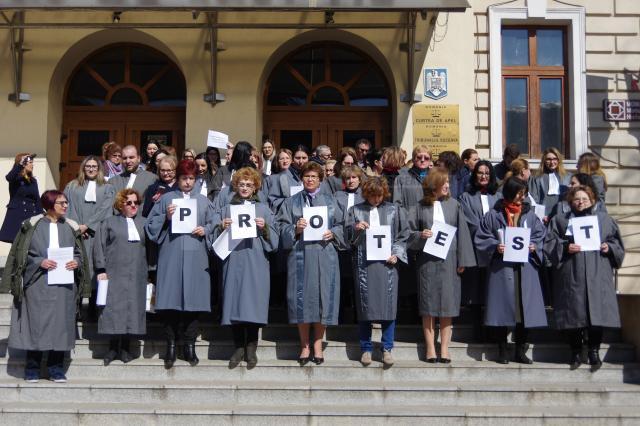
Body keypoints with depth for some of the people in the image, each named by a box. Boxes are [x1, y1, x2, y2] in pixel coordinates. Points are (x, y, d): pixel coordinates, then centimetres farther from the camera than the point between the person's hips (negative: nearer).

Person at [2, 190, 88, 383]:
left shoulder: (71, 227, 11)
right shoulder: (32, 225, 2)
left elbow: (79, 252, 14)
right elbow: (22, 254, 1)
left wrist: (76, 262, -8)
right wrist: (40, 262, -15)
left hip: (64, 284, 3)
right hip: (37, 284, -3)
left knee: (61, 323, 2)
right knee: (36, 323, -2)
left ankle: (56, 368, 10)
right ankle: (32, 367, 10)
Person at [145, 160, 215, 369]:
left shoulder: (203, 201, 16)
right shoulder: (166, 198, 10)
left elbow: (212, 224, 17)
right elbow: (151, 224, 8)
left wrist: (204, 230, -3)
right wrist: (166, 217, -9)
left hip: (195, 257, 1)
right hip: (171, 256, -1)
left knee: (193, 299, 0)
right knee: (171, 300, -4)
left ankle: (189, 345, 10)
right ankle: (171, 345, 6)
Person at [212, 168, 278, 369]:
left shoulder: (263, 209, 12)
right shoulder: (227, 209, 15)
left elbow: (273, 238, 7)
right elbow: (216, 235, 10)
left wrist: (264, 227, -11)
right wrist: (222, 226, -10)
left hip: (255, 263, -1)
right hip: (233, 260, 1)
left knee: (253, 304, -7)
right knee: (234, 304, -2)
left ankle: (251, 349, 2)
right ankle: (239, 348, 8)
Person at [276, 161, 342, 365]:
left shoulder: (330, 201, 13)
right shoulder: (291, 202, 11)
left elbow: (340, 225, 13)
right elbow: (282, 227, 6)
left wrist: (332, 233, -7)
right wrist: (295, 229, -12)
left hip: (324, 256, 1)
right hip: (300, 255, 0)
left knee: (322, 297, -1)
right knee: (302, 298, -2)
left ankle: (318, 345, 11)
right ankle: (304, 346, 10)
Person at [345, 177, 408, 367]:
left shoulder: (394, 210, 9)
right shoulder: (356, 210, 9)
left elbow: (402, 236, 10)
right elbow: (347, 237, 8)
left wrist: (396, 254, -5)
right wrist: (356, 229, -11)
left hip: (387, 262, 0)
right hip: (363, 264, 0)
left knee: (387, 305, -1)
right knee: (364, 306, 2)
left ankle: (387, 348, 9)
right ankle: (366, 349, 12)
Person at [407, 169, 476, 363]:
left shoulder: (454, 205, 5)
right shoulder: (420, 207, 2)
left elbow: (462, 233, 4)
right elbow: (410, 232, 6)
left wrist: (463, 260, -1)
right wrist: (420, 235, -15)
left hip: (448, 261, 1)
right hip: (426, 261, 0)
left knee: (447, 304, 2)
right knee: (428, 304, 3)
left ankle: (444, 348, 9)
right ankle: (430, 347, 10)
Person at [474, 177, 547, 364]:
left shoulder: (530, 215, 10)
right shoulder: (493, 215, 1)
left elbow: (540, 236, 13)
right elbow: (481, 238, 0)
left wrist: (534, 246, -6)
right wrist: (495, 246, -16)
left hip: (525, 269, 3)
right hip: (501, 268, -3)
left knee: (524, 308, 2)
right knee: (502, 308, 0)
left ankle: (520, 351, 13)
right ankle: (502, 350, 11)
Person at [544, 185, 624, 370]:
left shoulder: (604, 219, 14)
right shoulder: (560, 220, 11)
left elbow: (617, 242, 15)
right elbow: (549, 243, 4)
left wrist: (609, 247, -5)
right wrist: (565, 248, -13)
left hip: (597, 277, 1)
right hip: (571, 277, 0)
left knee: (596, 312, -4)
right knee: (573, 314, 0)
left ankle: (594, 352, 8)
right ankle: (576, 353, 12)